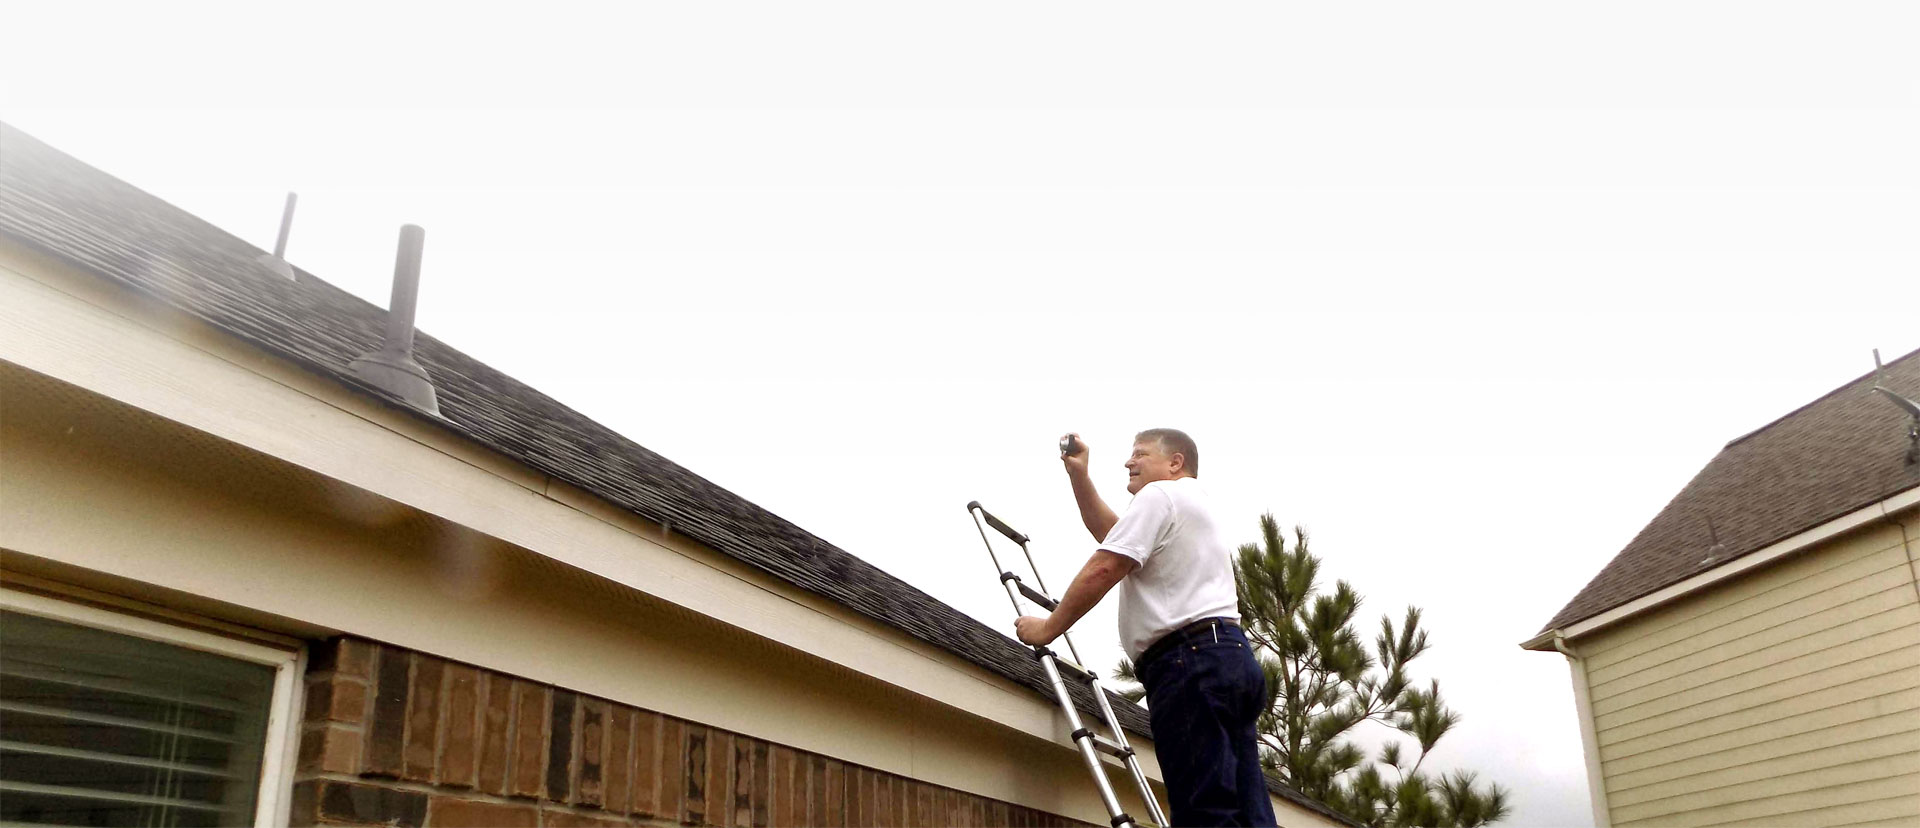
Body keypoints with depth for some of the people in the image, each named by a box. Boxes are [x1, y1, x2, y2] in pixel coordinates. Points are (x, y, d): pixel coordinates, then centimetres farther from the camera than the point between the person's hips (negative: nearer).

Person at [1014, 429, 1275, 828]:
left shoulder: (1160, 495, 2)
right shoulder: (1196, 505, 32)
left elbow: (1102, 569, -6)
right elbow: (1112, 533, 34)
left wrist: (1048, 628, 3)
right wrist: (1079, 475, 28)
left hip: (1191, 660, -10)